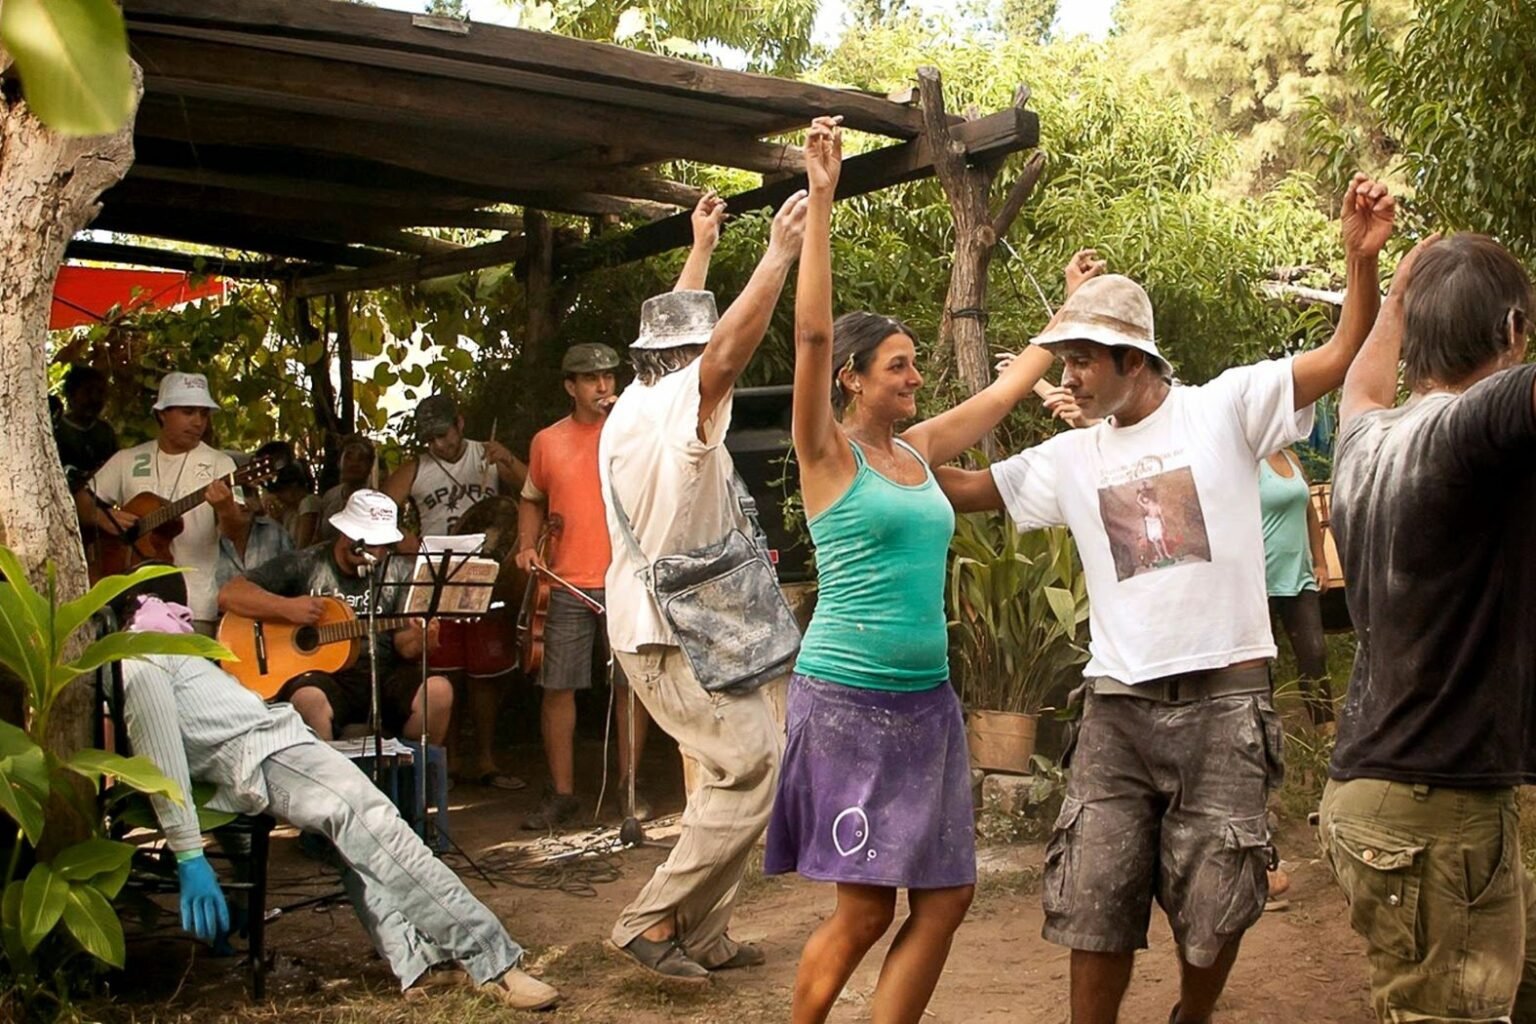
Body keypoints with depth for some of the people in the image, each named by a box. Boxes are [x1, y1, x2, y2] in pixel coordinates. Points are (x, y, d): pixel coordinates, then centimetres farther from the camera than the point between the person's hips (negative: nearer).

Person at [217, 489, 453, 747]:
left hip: (383, 675, 3)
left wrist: (418, 640, -18)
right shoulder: (304, 565, 2)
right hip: (319, 673, -2)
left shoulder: (399, 573, 9)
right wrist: (286, 607, -15)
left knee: (438, 691, -26)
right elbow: (229, 594, -1)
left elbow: (404, 647, 6)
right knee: (311, 700, -37)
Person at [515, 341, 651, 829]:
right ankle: (562, 793, 12)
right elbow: (532, 499, 21)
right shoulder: (548, 441, 9)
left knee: (631, 684, 4)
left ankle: (628, 785, 18)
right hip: (569, 586, 1)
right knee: (557, 688, 1)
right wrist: (527, 544, 5)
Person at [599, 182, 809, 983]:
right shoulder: (674, 407, -16)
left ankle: (700, 936, 16)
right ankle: (657, 919, -5)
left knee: (738, 770, 13)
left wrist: (701, 252, 36)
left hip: (655, 624, 10)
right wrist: (779, 254, -29)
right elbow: (729, 347, -32)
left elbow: (681, 327, 27)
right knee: (754, 770, -12)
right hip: (677, 635, -10)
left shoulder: (634, 406, 12)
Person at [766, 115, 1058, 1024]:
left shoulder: (917, 451, 11)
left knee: (948, 898, 4)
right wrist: (821, 203, -23)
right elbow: (812, 334, -19)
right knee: (865, 909, -2)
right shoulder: (829, 454, -6)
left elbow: (1010, 386, 21)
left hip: (927, 698, 7)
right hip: (848, 698, -7)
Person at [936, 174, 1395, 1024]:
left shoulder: (1224, 408, -1)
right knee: (1095, 902, 3)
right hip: (1117, 703, 3)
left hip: (1223, 698, -3)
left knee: (1212, 908, 8)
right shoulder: (1069, 459, 10)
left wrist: (1361, 258, -22)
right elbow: (965, 488, 16)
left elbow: (1341, 358, -8)